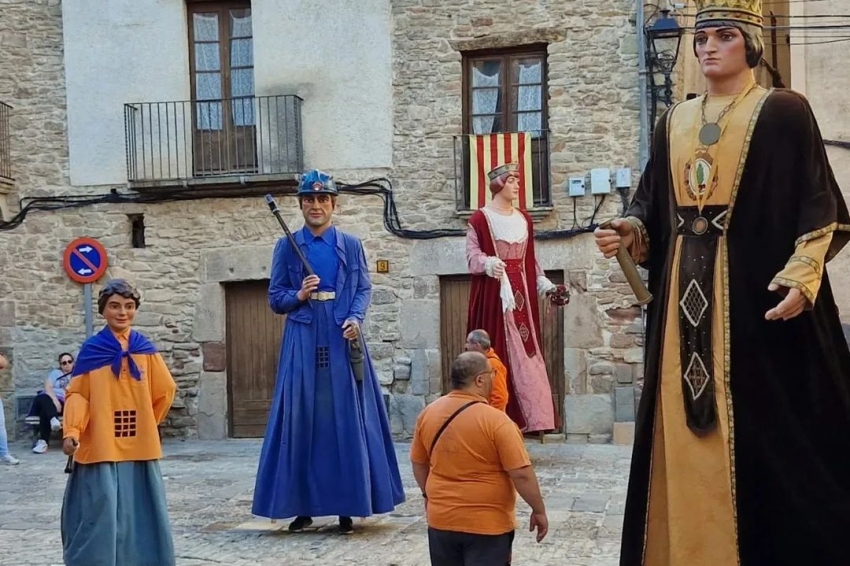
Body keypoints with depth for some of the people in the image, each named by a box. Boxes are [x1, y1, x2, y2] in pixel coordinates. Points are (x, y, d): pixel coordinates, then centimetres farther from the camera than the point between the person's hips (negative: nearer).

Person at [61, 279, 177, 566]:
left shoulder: (145, 349, 5)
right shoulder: (91, 349, -2)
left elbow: (165, 390, 14)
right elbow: (77, 394, -5)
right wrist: (71, 431, -18)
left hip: (139, 446, 3)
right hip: (101, 445, -3)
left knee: (140, 509, 8)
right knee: (101, 510, -5)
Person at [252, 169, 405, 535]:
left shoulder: (351, 245, 9)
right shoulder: (287, 247, 7)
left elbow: (364, 290, 7)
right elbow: (275, 299, 7)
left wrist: (355, 318, -12)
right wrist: (298, 295, -13)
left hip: (342, 341, 0)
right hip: (303, 342, 0)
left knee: (347, 419, -1)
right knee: (300, 419, -1)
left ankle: (347, 507, 6)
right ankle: (302, 506, 7)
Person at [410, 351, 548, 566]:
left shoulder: (428, 414, -1)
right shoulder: (495, 420, -18)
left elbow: (418, 463, 12)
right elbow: (522, 474, -17)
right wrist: (539, 510, -4)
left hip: (441, 520, 5)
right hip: (486, 524, -5)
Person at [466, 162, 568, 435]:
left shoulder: (524, 219, 15)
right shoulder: (480, 218, -3)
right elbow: (472, 255, -8)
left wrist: (544, 285, 12)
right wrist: (488, 263, -28)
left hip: (522, 292, 6)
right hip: (492, 294, -6)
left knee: (524, 350, 3)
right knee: (497, 351, -8)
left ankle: (522, 415, 6)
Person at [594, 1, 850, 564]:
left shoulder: (784, 111, 0)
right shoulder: (675, 122, 15)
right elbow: (653, 206, 16)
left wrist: (802, 276, -18)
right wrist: (631, 232, -5)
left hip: (756, 289, -5)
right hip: (685, 293, 5)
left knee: (766, 427, -5)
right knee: (686, 432, 5)